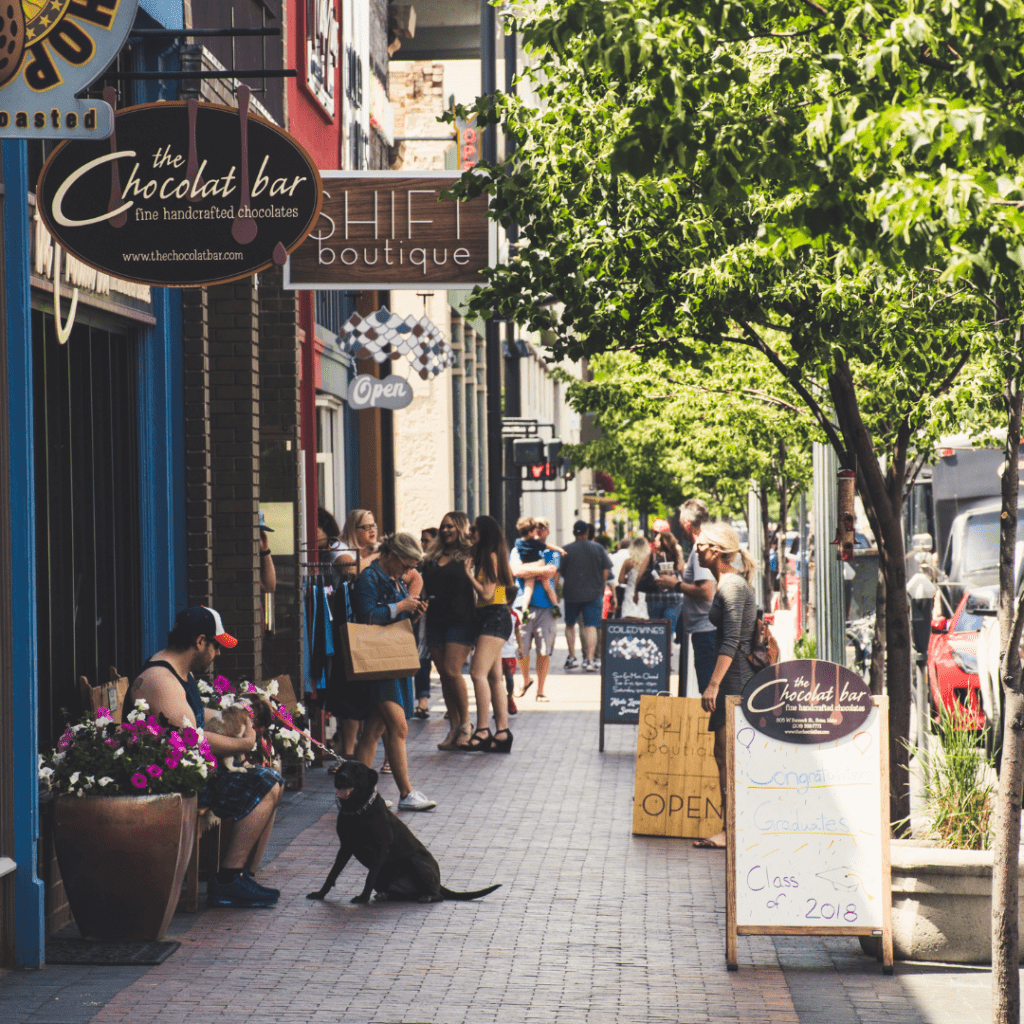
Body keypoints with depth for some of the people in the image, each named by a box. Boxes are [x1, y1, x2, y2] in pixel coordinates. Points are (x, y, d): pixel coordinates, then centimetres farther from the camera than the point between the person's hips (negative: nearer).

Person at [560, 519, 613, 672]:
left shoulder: (566, 550, -4)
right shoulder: (598, 548, 1)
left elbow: (559, 573, -1)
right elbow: (606, 569, 4)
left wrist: (560, 590, 12)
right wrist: (601, 587, 15)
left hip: (571, 593, 0)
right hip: (593, 593, 0)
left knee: (570, 625, 16)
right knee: (591, 626, 0)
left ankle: (572, 657, 13)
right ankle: (590, 660, -8)